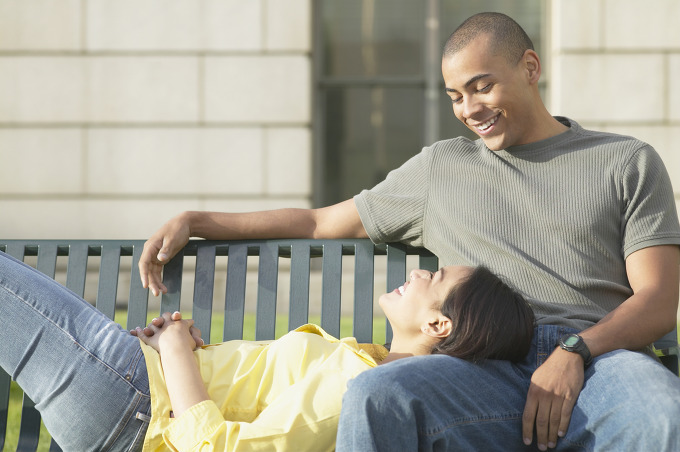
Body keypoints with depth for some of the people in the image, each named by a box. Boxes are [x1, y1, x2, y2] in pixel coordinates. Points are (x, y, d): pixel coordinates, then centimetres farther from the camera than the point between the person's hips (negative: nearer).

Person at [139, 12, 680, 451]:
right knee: (375, 397, -34)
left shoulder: (626, 162, 19)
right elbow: (323, 222, 32)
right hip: (488, 366, 2)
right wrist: (196, 222, 25)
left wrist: (575, 352, -12)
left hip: (601, 354, -1)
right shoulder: (442, 166, 28)